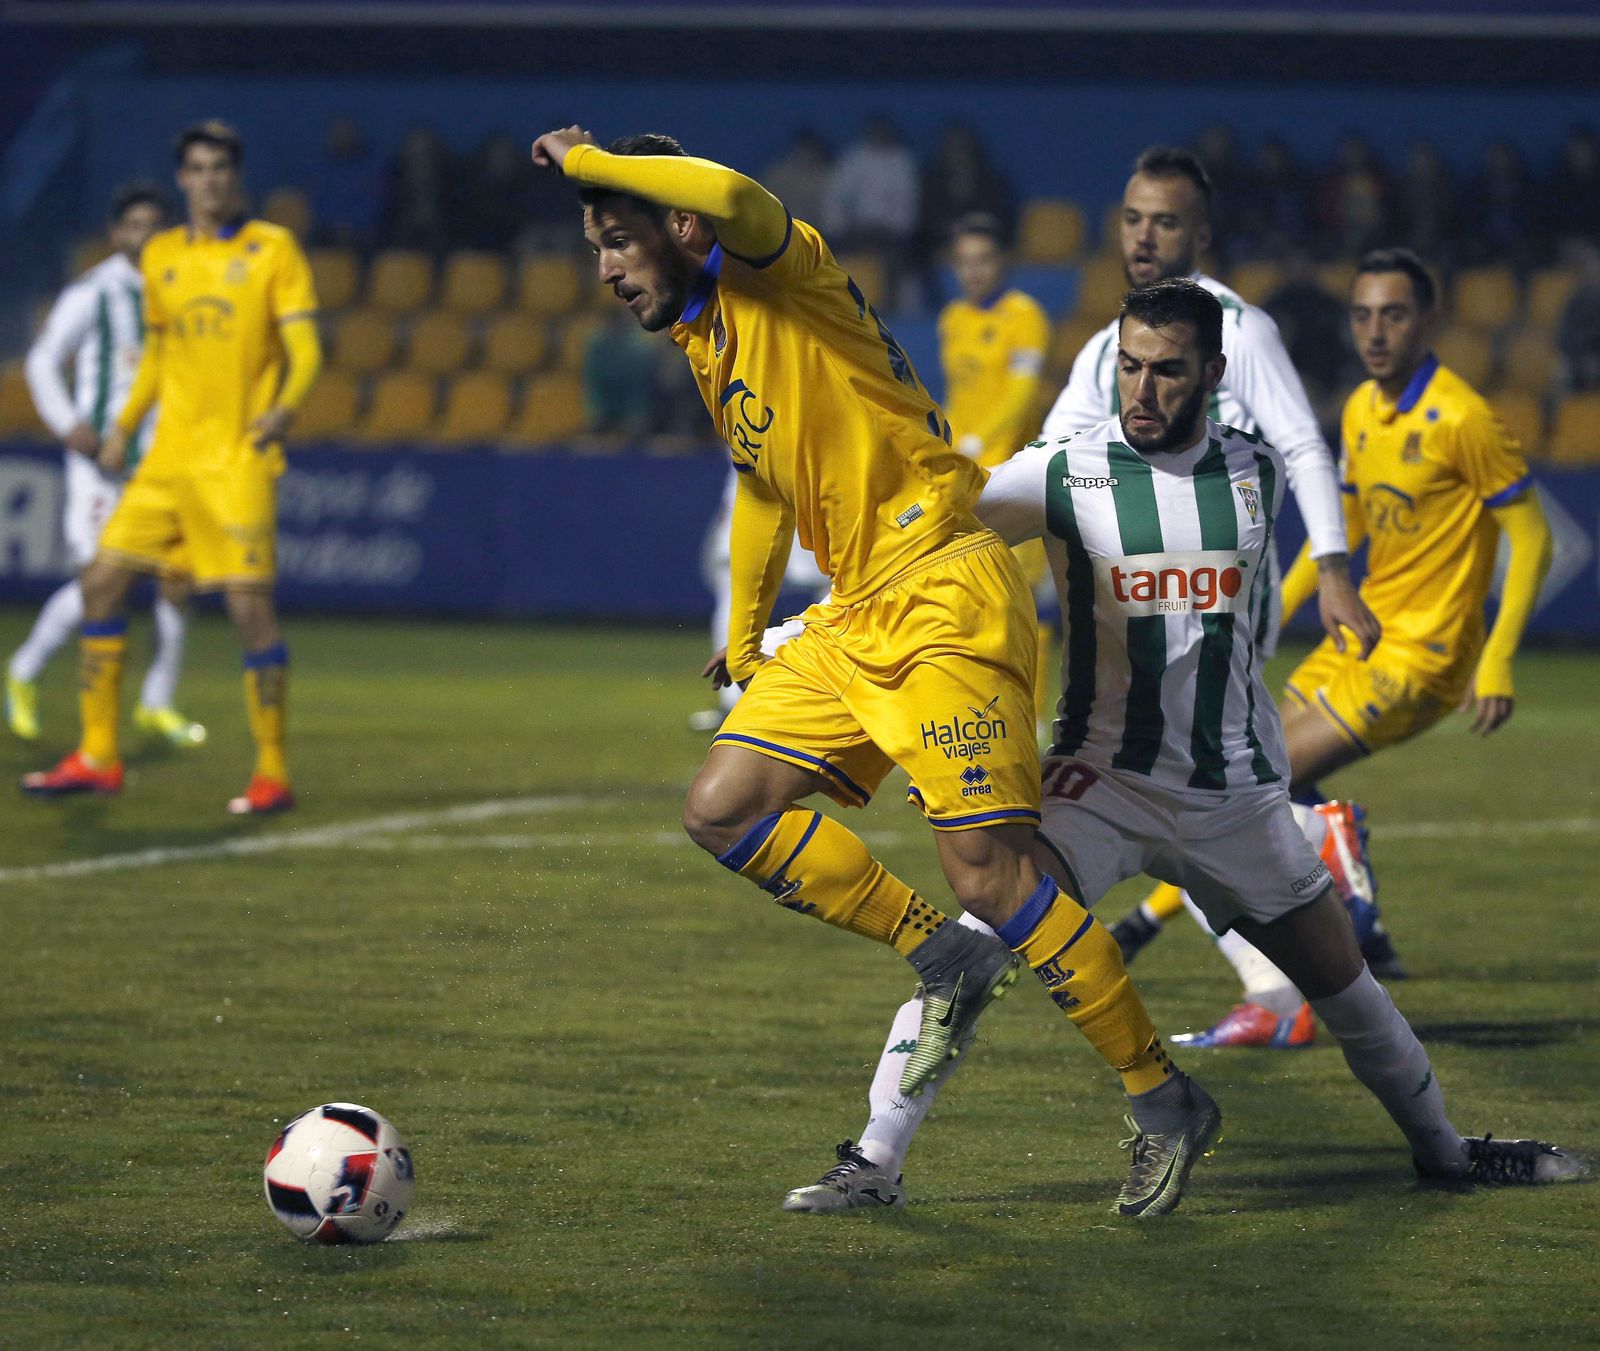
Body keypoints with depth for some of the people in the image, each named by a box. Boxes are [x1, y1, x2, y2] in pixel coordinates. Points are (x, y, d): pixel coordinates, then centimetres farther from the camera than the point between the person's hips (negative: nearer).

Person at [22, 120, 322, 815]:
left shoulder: (272, 249, -2)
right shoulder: (161, 256, 13)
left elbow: (304, 347, -7)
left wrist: (285, 406, -26)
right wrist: (124, 425, 14)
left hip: (239, 458, -5)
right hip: (168, 457, 6)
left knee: (250, 603, -13)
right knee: (102, 580, 1)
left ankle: (273, 774, -3)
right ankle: (97, 757, 10)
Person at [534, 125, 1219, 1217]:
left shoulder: (776, 278, -10)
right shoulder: (705, 339, 17)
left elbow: (736, 198, -35)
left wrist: (584, 159, -20)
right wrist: (746, 633, 34)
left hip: (944, 602, -9)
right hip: (855, 619, 9)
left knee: (988, 872, -13)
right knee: (723, 810, 1)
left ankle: (1166, 1100, -1)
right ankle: (946, 960, 10)